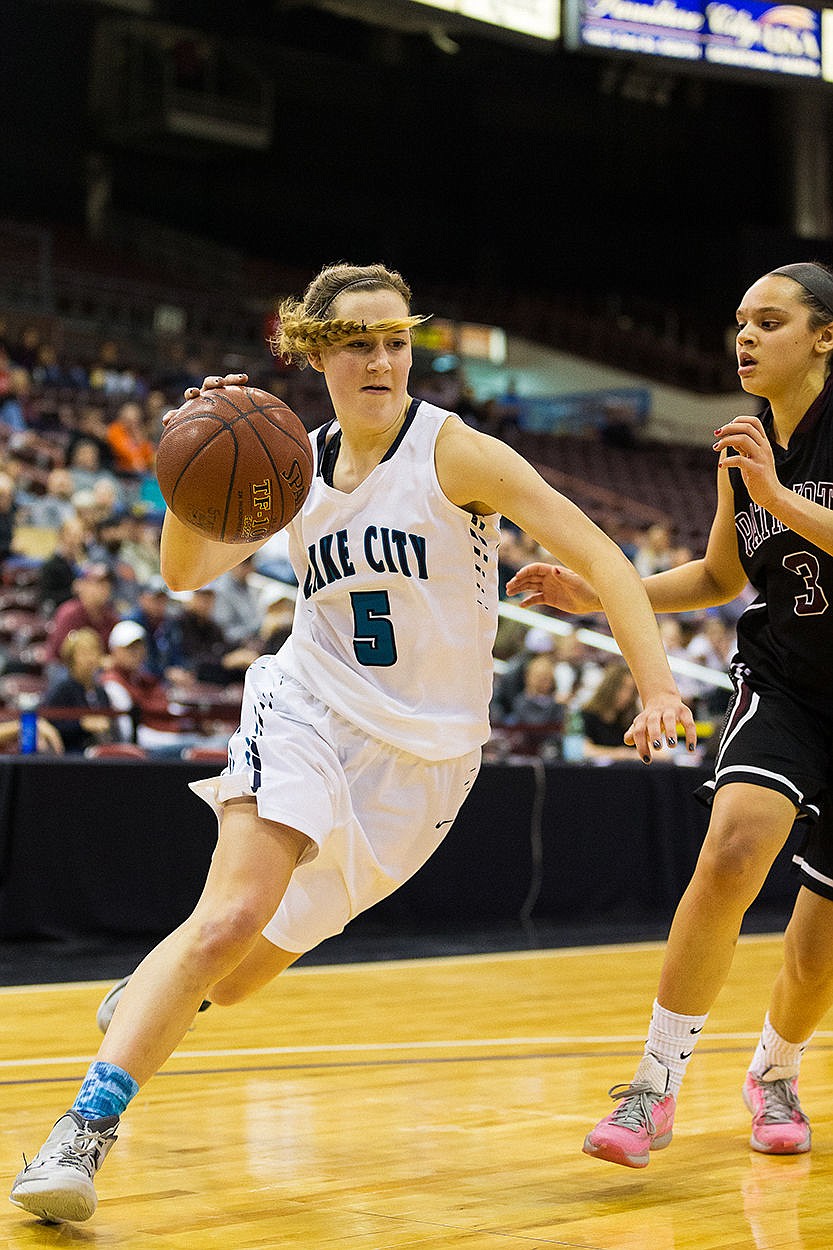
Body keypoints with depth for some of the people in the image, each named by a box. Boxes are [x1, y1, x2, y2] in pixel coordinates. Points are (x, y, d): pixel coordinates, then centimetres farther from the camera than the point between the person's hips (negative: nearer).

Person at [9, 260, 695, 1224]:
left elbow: (599, 557, -14)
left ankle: (156, 996, 42)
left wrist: (657, 687, -24)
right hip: (308, 710, 1)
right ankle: (85, 1129, -19)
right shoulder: (300, 462, 3)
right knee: (233, 914, -25)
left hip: (424, 748, -1)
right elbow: (187, 572, 2)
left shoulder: (453, 451, -10)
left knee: (243, 971, 7)